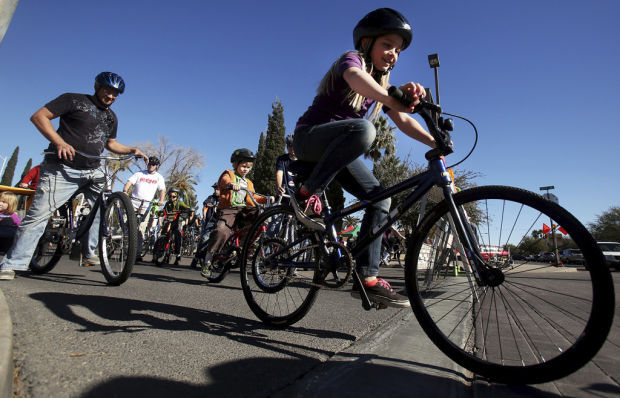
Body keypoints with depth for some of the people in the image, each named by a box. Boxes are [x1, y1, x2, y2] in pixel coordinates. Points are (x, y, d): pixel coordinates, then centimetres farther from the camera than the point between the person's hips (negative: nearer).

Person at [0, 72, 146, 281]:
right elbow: (38, 116, -6)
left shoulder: (111, 117, 17)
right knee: (38, 214, -9)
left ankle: (88, 253, 12)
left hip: (92, 171, 6)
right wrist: (59, 142, -21)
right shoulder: (74, 100, -1)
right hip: (62, 169, -6)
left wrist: (132, 150, 11)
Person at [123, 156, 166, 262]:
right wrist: (125, 191, -16)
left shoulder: (159, 177, 14)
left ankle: (138, 253, -1)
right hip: (134, 202, 1)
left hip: (146, 206, -1)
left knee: (141, 229, -5)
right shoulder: (139, 174, 15)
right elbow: (129, 182, 4)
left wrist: (161, 200, -15)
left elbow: (162, 190, 4)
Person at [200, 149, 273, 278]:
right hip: (228, 209, -5)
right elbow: (224, 180, -11)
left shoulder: (248, 183, 31)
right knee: (221, 231, -27)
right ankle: (207, 261, -14)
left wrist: (266, 199, 4)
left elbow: (253, 197, 22)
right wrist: (231, 184, -36)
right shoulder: (229, 174, 13)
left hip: (243, 209, 5)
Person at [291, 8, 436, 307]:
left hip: (338, 149, 7)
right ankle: (305, 196, -24)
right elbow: (355, 77, -32)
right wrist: (392, 98, -51)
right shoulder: (351, 59, -6)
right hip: (309, 138, -7)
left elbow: (403, 120, 6)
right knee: (363, 129, -36)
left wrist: (436, 142, -8)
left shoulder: (379, 84, 16)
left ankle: (367, 279, -5)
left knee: (379, 197, -8)